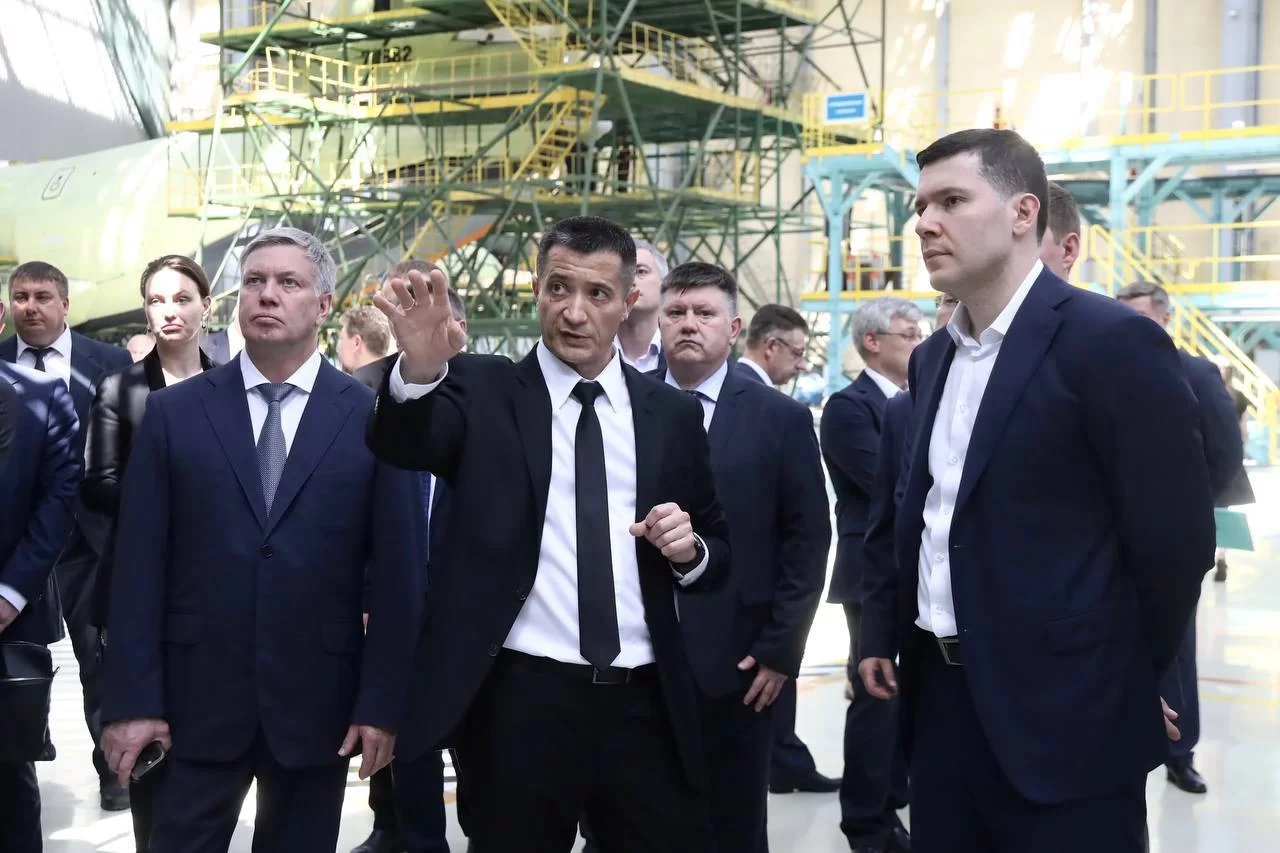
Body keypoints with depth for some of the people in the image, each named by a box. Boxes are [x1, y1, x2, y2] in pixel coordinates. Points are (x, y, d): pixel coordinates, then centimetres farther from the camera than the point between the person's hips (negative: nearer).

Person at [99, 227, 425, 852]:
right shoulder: (172, 412, 3)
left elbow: (397, 571, -1)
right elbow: (138, 565, 0)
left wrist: (382, 703, -5)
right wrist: (132, 701, -5)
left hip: (318, 702, 0)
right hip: (196, 699, 0)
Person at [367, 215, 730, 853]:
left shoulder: (673, 413, 10)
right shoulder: (482, 391, 2)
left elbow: (717, 553, 17)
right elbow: (401, 443, -19)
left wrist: (690, 549, -6)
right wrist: (419, 370, -39)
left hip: (646, 706, 3)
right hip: (518, 703, -2)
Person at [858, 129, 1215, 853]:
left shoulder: (1111, 342, -12)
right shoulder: (933, 358, 12)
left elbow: (1175, 533, -11)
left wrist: (1122, 679, -3)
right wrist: (883, 635, 14)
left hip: (1062, 715, -7)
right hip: (941, 698, 7)